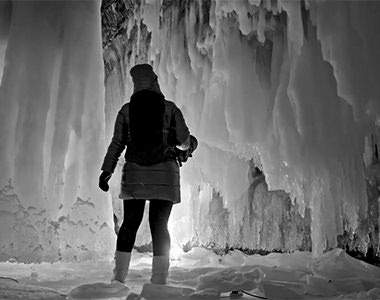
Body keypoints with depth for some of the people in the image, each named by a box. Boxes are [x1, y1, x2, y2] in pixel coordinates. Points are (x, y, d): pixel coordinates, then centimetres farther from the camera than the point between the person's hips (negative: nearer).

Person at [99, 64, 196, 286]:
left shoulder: (126, 110, 6)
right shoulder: (170, 109, 0)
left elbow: (117, 143, 2)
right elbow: (184, 141, 2)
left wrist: (107, 171, 5)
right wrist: (191, 144, 24)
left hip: (134, 175, 2)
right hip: (164, 175, -1)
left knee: (130, 223, 10)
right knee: (159, 226, 3)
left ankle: (119, 277, 11)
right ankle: (159, 280, 5)